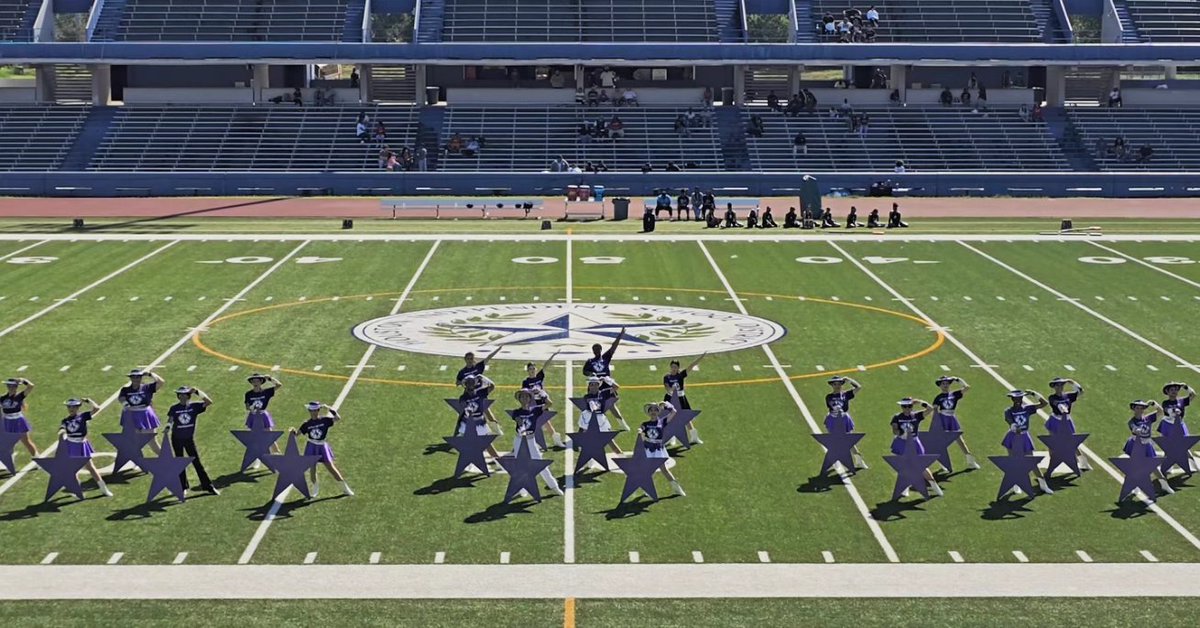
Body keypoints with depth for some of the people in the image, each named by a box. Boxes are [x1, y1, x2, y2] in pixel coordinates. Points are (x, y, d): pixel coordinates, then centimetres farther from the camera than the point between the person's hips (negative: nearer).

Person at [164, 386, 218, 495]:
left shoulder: (194, 406, -7)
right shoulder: (174, 408, -5)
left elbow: (209, 402, -17)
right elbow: (170, 420, -6)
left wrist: (197, 391, -22)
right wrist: (168, 428, -27)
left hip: (189, 438, -1)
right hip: (177, 439, 1)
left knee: (196, 462, 0)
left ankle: (208, 486, 5)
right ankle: (183, 487, 20)